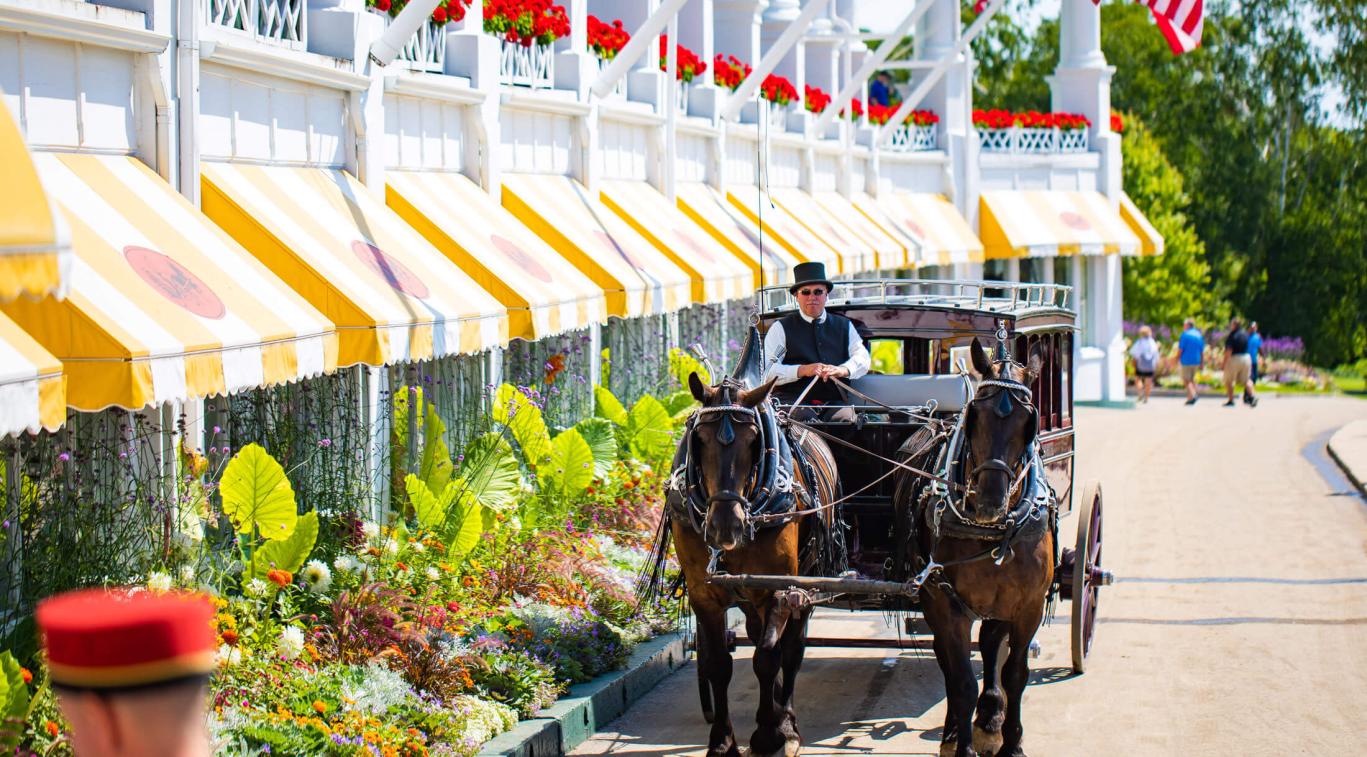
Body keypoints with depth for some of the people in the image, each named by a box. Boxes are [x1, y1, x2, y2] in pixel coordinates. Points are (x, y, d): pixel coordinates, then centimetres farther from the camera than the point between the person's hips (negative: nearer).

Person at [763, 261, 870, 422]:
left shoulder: (844, 326, 22)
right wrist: (802, 370, -16)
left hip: (834, 403, 2)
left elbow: (862, 358, 9)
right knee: (806, 417, -36)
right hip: (793, 401, -2)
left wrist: (843, 370, -14)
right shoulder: (781, 328, 10)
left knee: (845, 416, -31)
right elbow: (766, 371, -1)